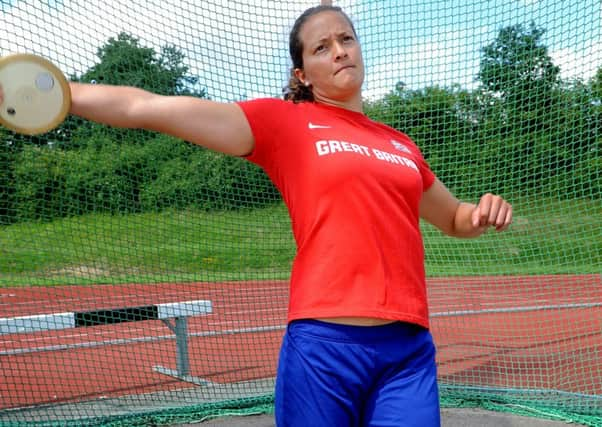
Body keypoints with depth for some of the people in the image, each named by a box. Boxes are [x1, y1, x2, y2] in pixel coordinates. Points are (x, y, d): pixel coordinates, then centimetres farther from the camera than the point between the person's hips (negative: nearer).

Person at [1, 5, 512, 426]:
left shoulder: (400, 144, 17)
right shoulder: (284, 122, 4)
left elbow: (455, 220, 33)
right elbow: (149, 108, -4)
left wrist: (487, 212, 11)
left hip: (409, 353, 4)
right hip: (324, 344, -4)